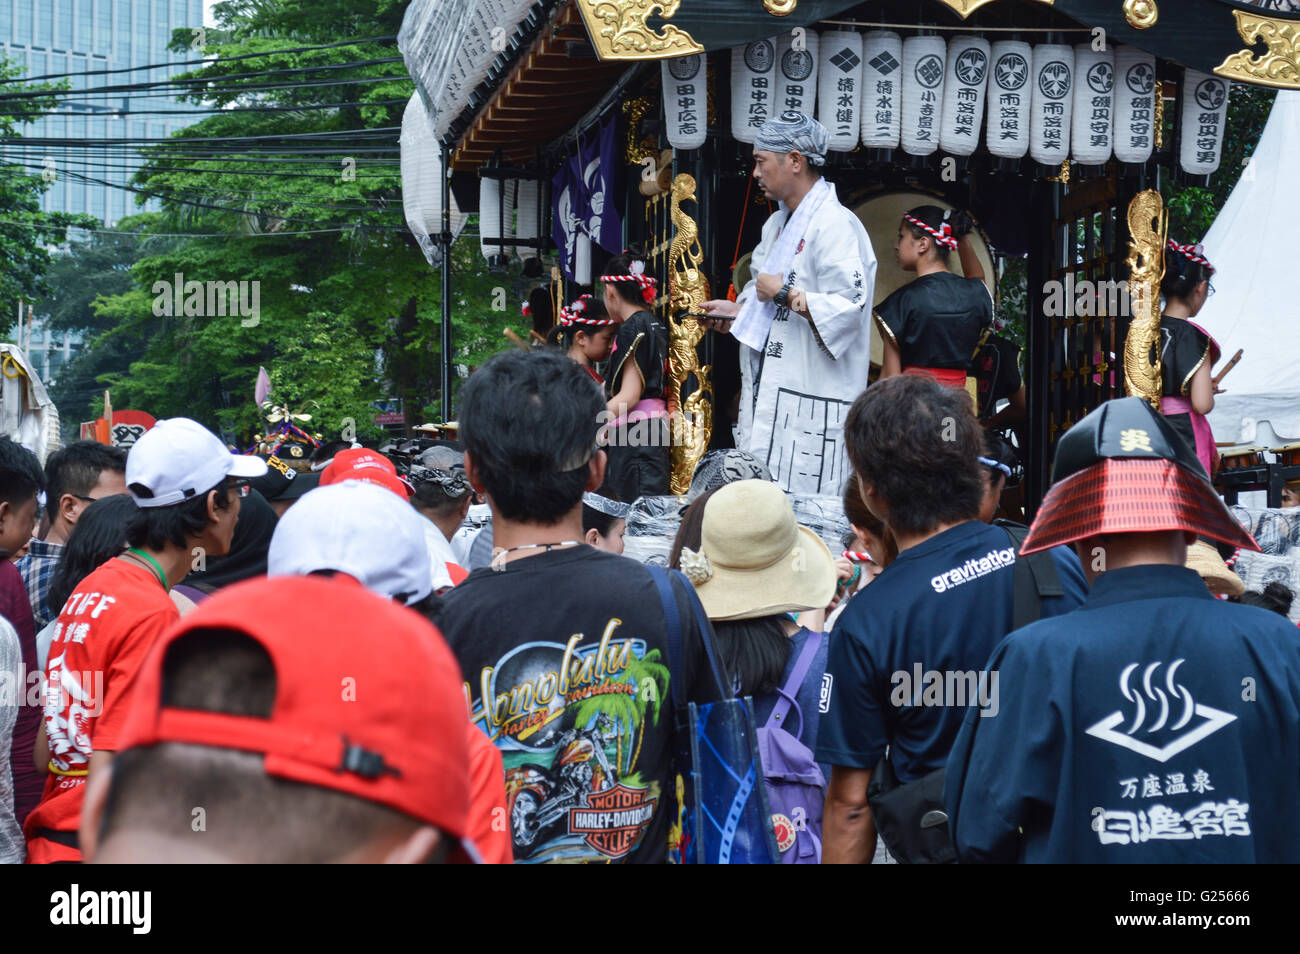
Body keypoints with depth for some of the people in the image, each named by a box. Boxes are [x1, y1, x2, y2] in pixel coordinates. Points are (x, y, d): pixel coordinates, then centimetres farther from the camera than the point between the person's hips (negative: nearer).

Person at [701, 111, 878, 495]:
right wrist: (738, 310, 14)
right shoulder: (777, 225, 19)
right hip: (768, 391, 10)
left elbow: (849, 305, -23)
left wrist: (784, 293, -16)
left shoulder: (835, 225, -13)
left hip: (811, 403, -10)